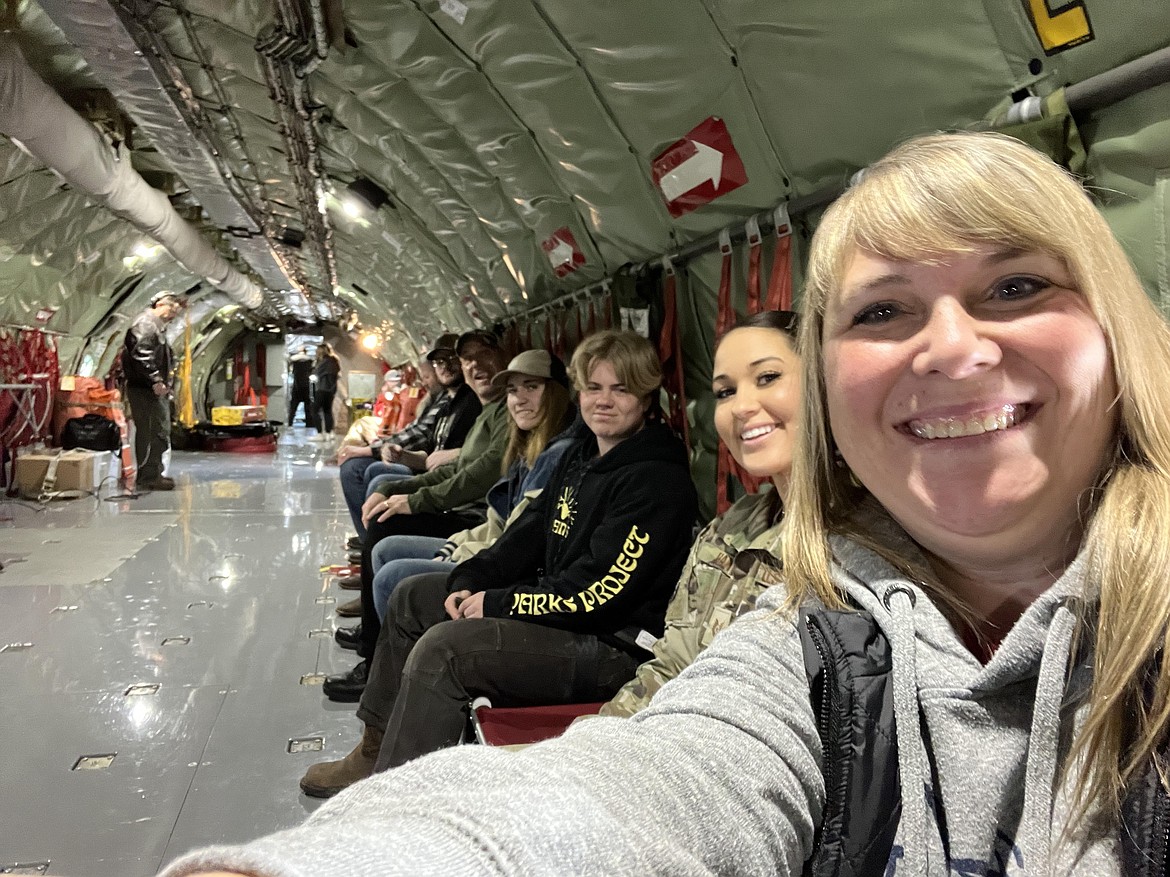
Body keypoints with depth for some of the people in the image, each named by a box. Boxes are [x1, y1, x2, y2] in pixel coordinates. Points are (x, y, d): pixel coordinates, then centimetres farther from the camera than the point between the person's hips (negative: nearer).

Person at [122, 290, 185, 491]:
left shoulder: (158, 326, 22)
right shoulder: (145, 323, -11)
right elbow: (141, 355, -23)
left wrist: (164, 383, 16)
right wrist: (156, 380, -24)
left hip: (156, 391, 11)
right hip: (145, 389, -11)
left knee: (160, 432, 15)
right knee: (153, 433, -10)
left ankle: (153, 473, 24)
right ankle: (149, 477, -6)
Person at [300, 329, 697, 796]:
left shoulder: (658, 481, -19)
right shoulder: (584, 453, 10)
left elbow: (601, 592, -24)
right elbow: (532, 529, 14)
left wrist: (497, 603, -16)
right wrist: (471, 581, -2)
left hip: (613, 643, -10)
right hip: (555, 600, 10)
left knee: (442, 649, -26)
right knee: (412, 596, 15)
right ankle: (377, 748, 23)